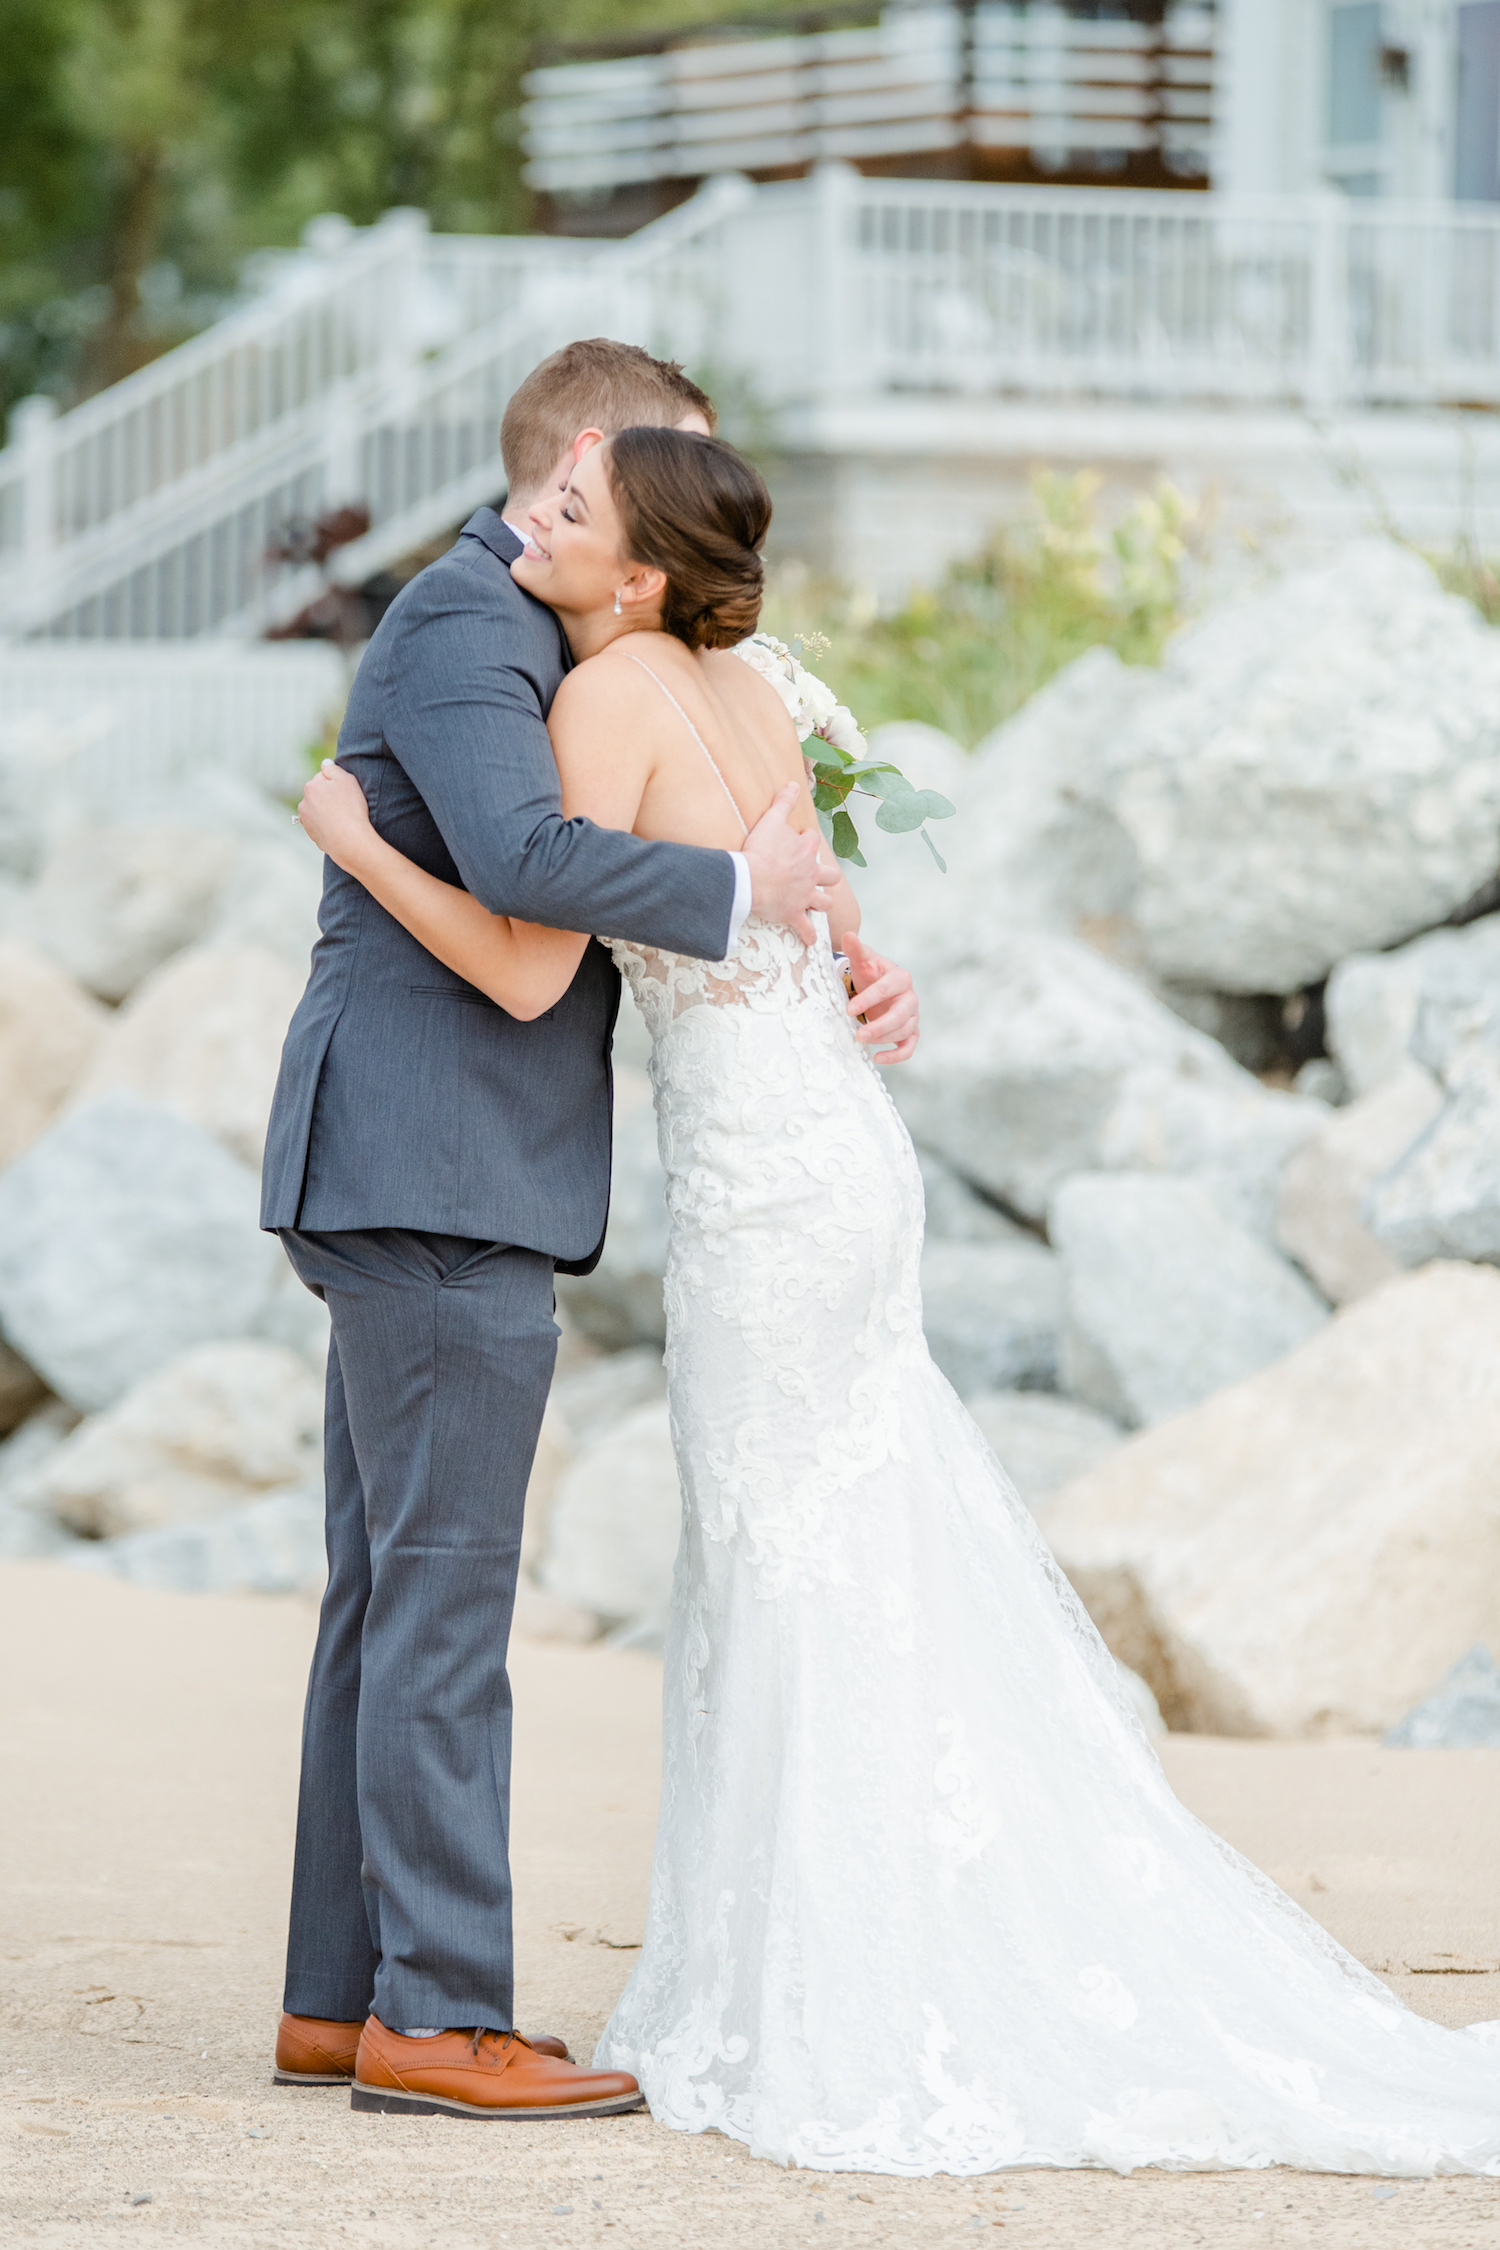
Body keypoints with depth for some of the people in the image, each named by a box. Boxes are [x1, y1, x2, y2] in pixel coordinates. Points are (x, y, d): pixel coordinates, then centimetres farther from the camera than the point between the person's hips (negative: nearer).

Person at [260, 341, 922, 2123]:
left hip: (423, 1190, 10)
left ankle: (340, 2001, 13)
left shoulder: (534, 646, 21)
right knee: (444, 1596, -10)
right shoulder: (460, 623, -12)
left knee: (390, 1600, 10)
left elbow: (636, 883, 24)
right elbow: (520, 858, -30)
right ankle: (435, 2016, -9)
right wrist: (742, 889, -17)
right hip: (438, 1177, -10)